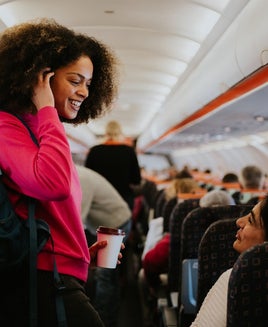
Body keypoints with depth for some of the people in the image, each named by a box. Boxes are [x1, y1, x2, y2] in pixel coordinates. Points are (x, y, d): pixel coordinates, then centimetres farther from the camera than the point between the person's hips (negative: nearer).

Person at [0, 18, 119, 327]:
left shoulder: (40, 131, 14)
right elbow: (54, 185, -30)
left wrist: (84, 252, 6)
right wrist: (47, 110, -17)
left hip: (61, 277, 9)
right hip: (42, 281, -9)